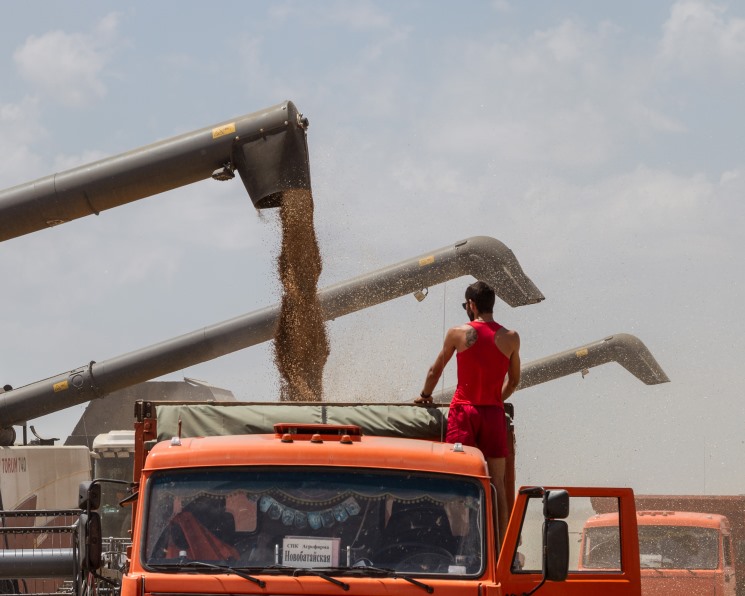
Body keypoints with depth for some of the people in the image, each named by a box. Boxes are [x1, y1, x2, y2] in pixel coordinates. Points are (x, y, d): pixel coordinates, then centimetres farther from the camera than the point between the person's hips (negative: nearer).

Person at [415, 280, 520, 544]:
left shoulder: (458, 333, -2)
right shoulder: (510, 338, 4)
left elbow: (435, 371, 11)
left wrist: (425, 395, 29)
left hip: (464, 411, -2)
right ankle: (500, 547, 3)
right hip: (494, 414, 2)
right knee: (496, 484, 4)